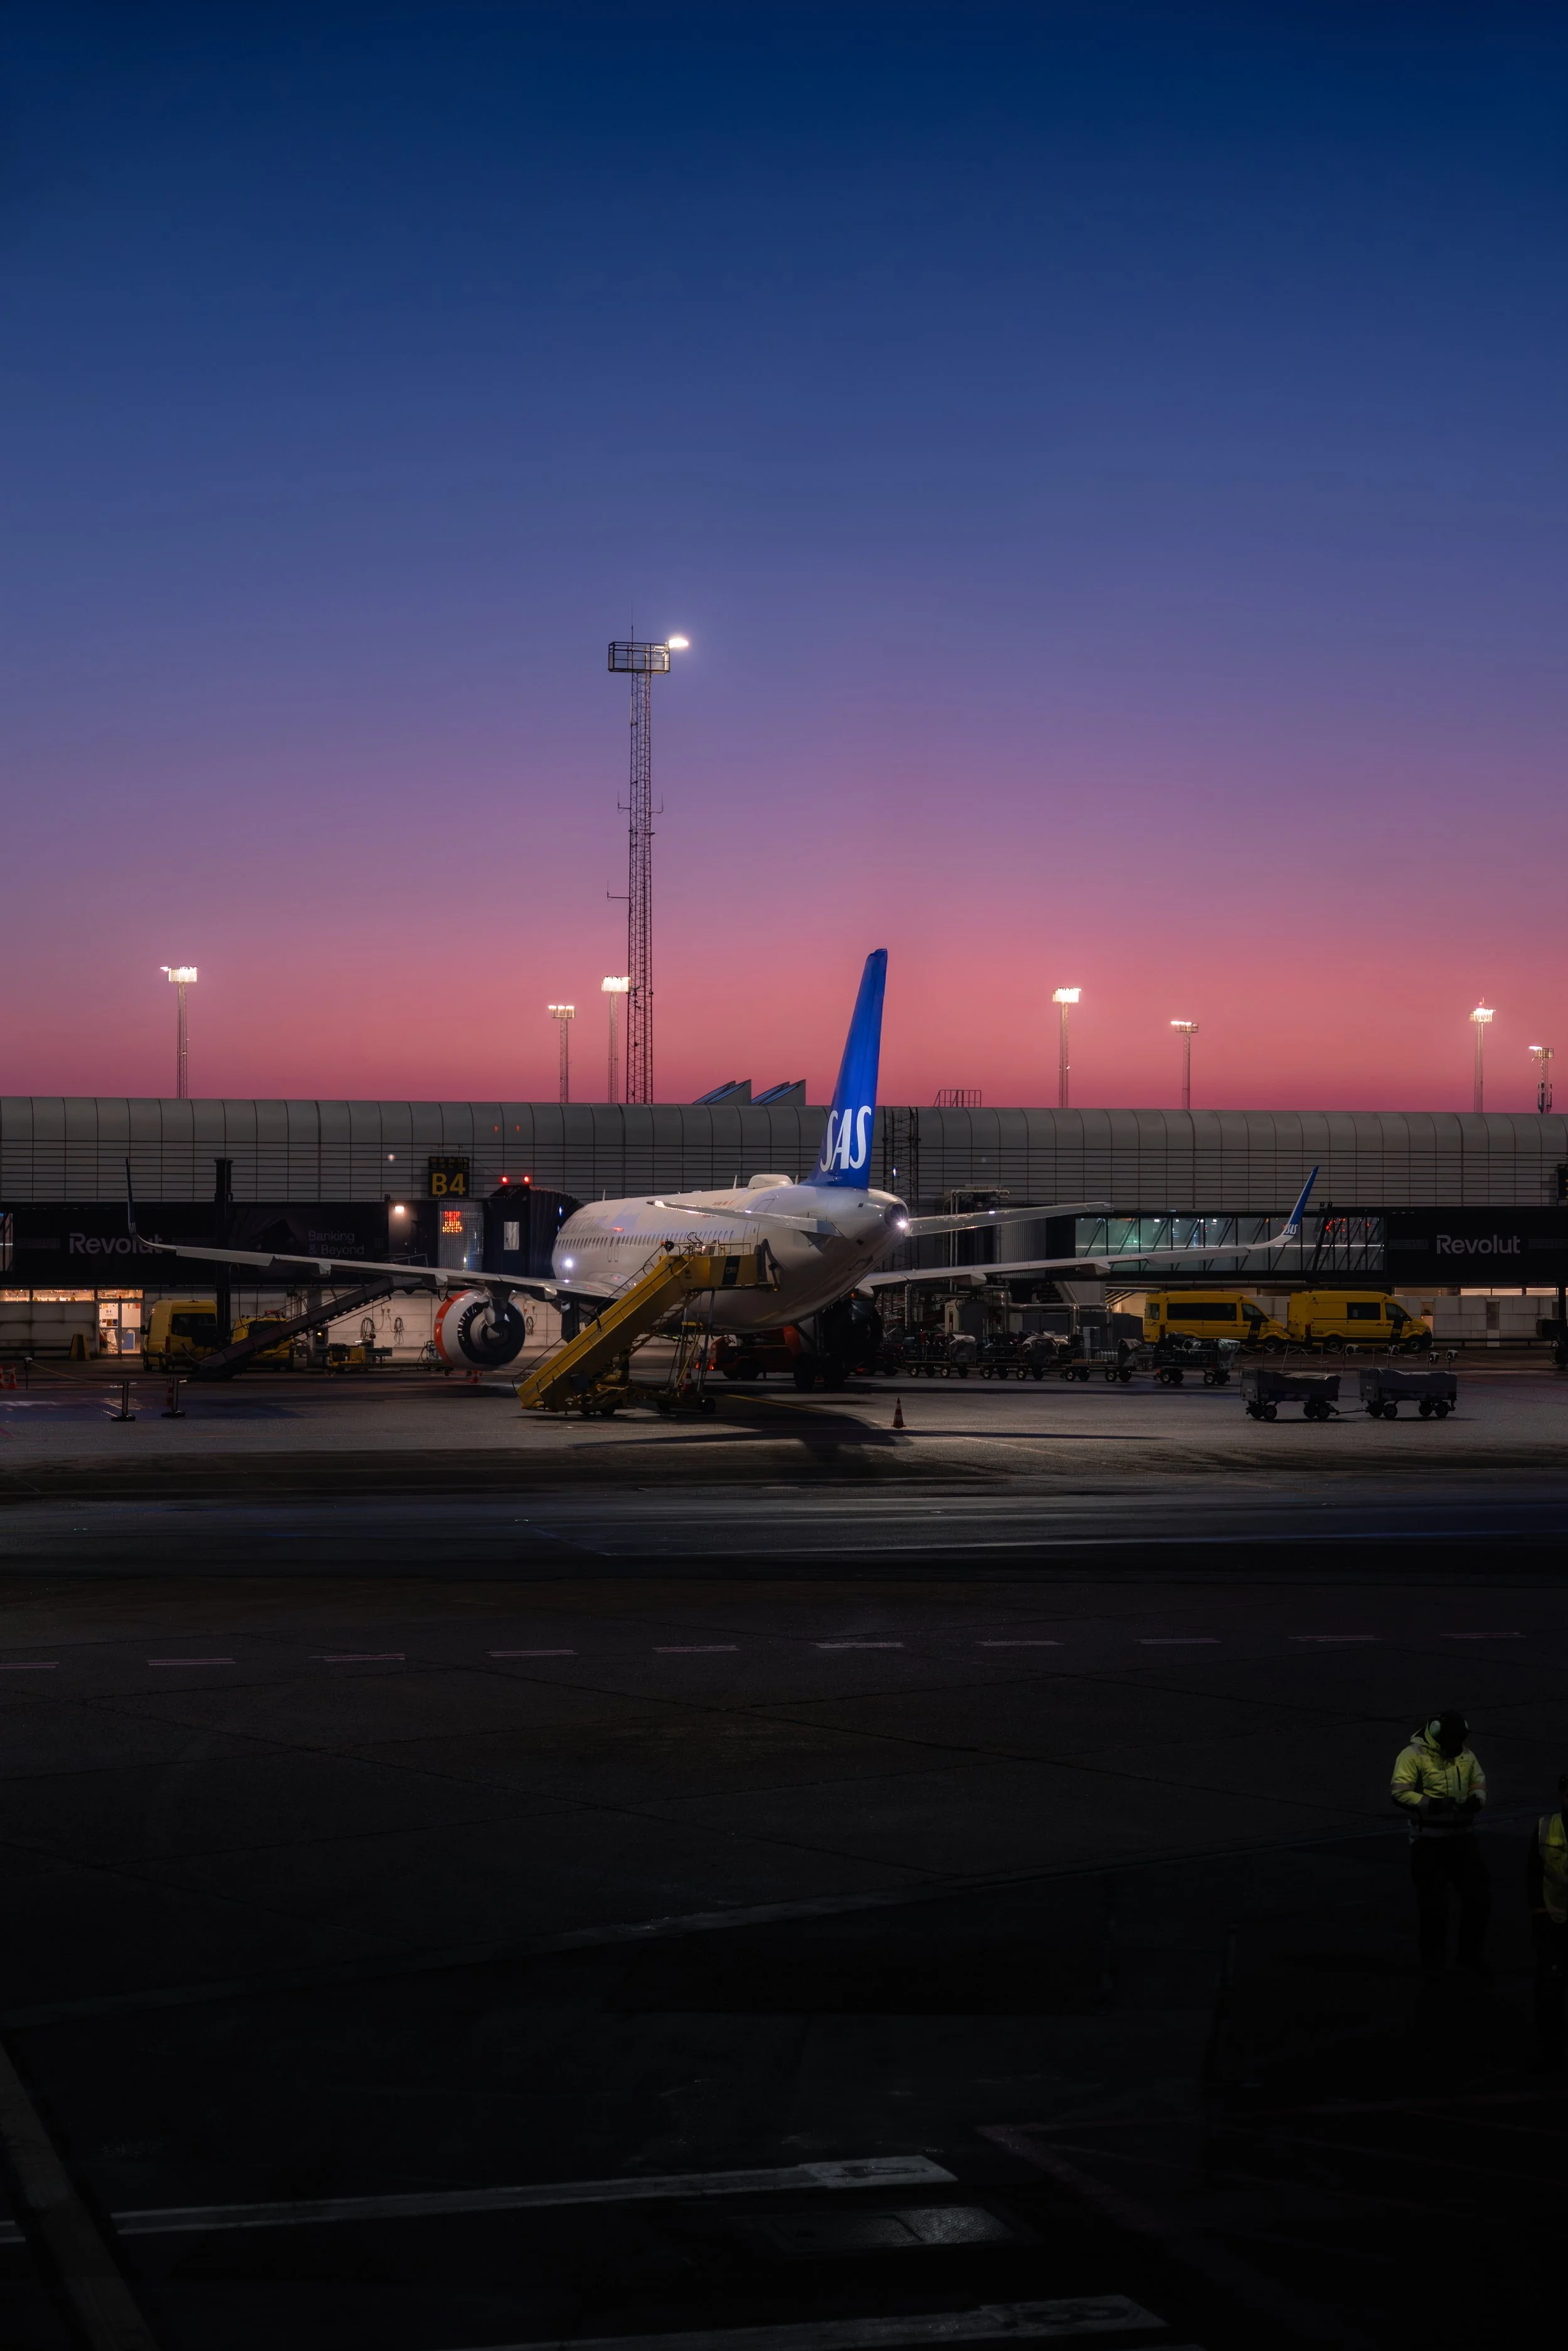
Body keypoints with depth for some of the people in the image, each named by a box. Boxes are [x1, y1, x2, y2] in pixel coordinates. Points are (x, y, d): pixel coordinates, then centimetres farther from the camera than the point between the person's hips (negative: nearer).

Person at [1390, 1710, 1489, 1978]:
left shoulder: (1465, 1755, 7)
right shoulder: (1414, 1755, -13)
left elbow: (1479, 1782, 17)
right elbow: (1399, 1791, -20)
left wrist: (1476, 1799, -7)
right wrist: (1431, 1804, -31)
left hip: (1462, 1838, 6)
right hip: (1428, 1842, -6)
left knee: (1479, 1896, 7)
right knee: (1432, 1904, 2)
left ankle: (1471, 1955, 25)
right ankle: (1432, 1963, 17)